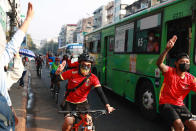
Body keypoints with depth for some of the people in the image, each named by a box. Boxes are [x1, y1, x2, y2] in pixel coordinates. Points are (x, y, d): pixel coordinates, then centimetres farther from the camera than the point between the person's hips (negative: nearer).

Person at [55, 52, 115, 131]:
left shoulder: (93, 78, -12)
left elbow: (100, 92, -19)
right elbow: (57, 79, -11)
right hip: (70, 103, -1)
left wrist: (107, 105, -31)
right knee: (69, 122, -23)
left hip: (82, 103, 2)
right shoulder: (72, 73, -14)